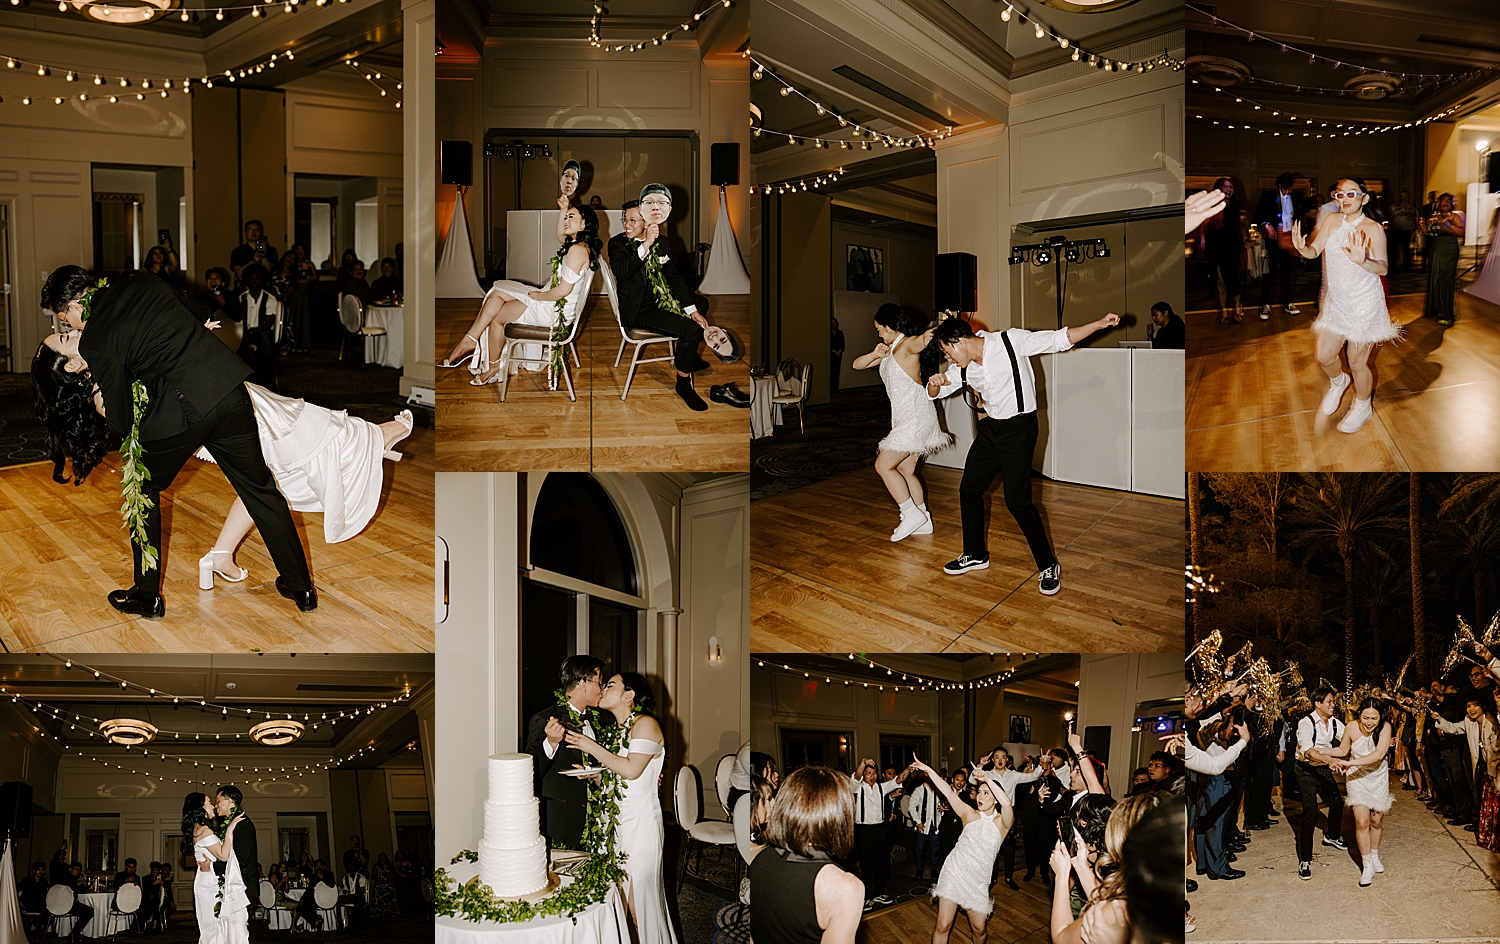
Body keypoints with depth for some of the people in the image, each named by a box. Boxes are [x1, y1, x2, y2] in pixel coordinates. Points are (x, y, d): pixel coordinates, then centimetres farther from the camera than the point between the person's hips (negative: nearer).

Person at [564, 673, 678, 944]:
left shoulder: (646, 724, -9)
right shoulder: (616, 729, 16)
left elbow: (631, 769, -20)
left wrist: (592, 747, -13)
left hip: (639, 821, -8)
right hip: (615, 818, 8)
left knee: (636, 900, -5)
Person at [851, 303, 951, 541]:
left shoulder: (907, 344, -12)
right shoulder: (890, 350, 16)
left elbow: (920, 342, -37)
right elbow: (857, 365, 16)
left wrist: (935, 330, -60)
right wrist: (874, 355, -6)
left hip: (916, 416, -10)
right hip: (904, 418, 10)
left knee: (883, 465, -9)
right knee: (905, 471, 13)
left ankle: (912, 514, -4)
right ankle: (923, 521, 19)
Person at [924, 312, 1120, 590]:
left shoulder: (1011, 342, -17)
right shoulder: (963, 368, 2)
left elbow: (1059, 339, -15)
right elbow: (935, 393, 13)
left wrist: (1099, 324, -25)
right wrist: (935, 383, -12)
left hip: (1018, 429, -7)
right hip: (989, 428, 7)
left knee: (1017, 501, -11)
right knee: (969, 489, 11)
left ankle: (1048, 566, 2)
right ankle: (975, 555, 30)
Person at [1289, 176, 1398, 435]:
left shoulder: (1372, 229, -15)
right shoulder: (1332, 221, -1)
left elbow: (1383, 268, -17)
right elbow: (1314, 251, -2)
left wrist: (1362, 261, -38)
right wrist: (1302, 248, -26)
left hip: (1364, 304, -5)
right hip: (1335, 301, 5)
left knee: (1357, 363, 5)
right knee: (1323, 356, 7)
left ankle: (1362, 408, 30)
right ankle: (1337, 383, 43)